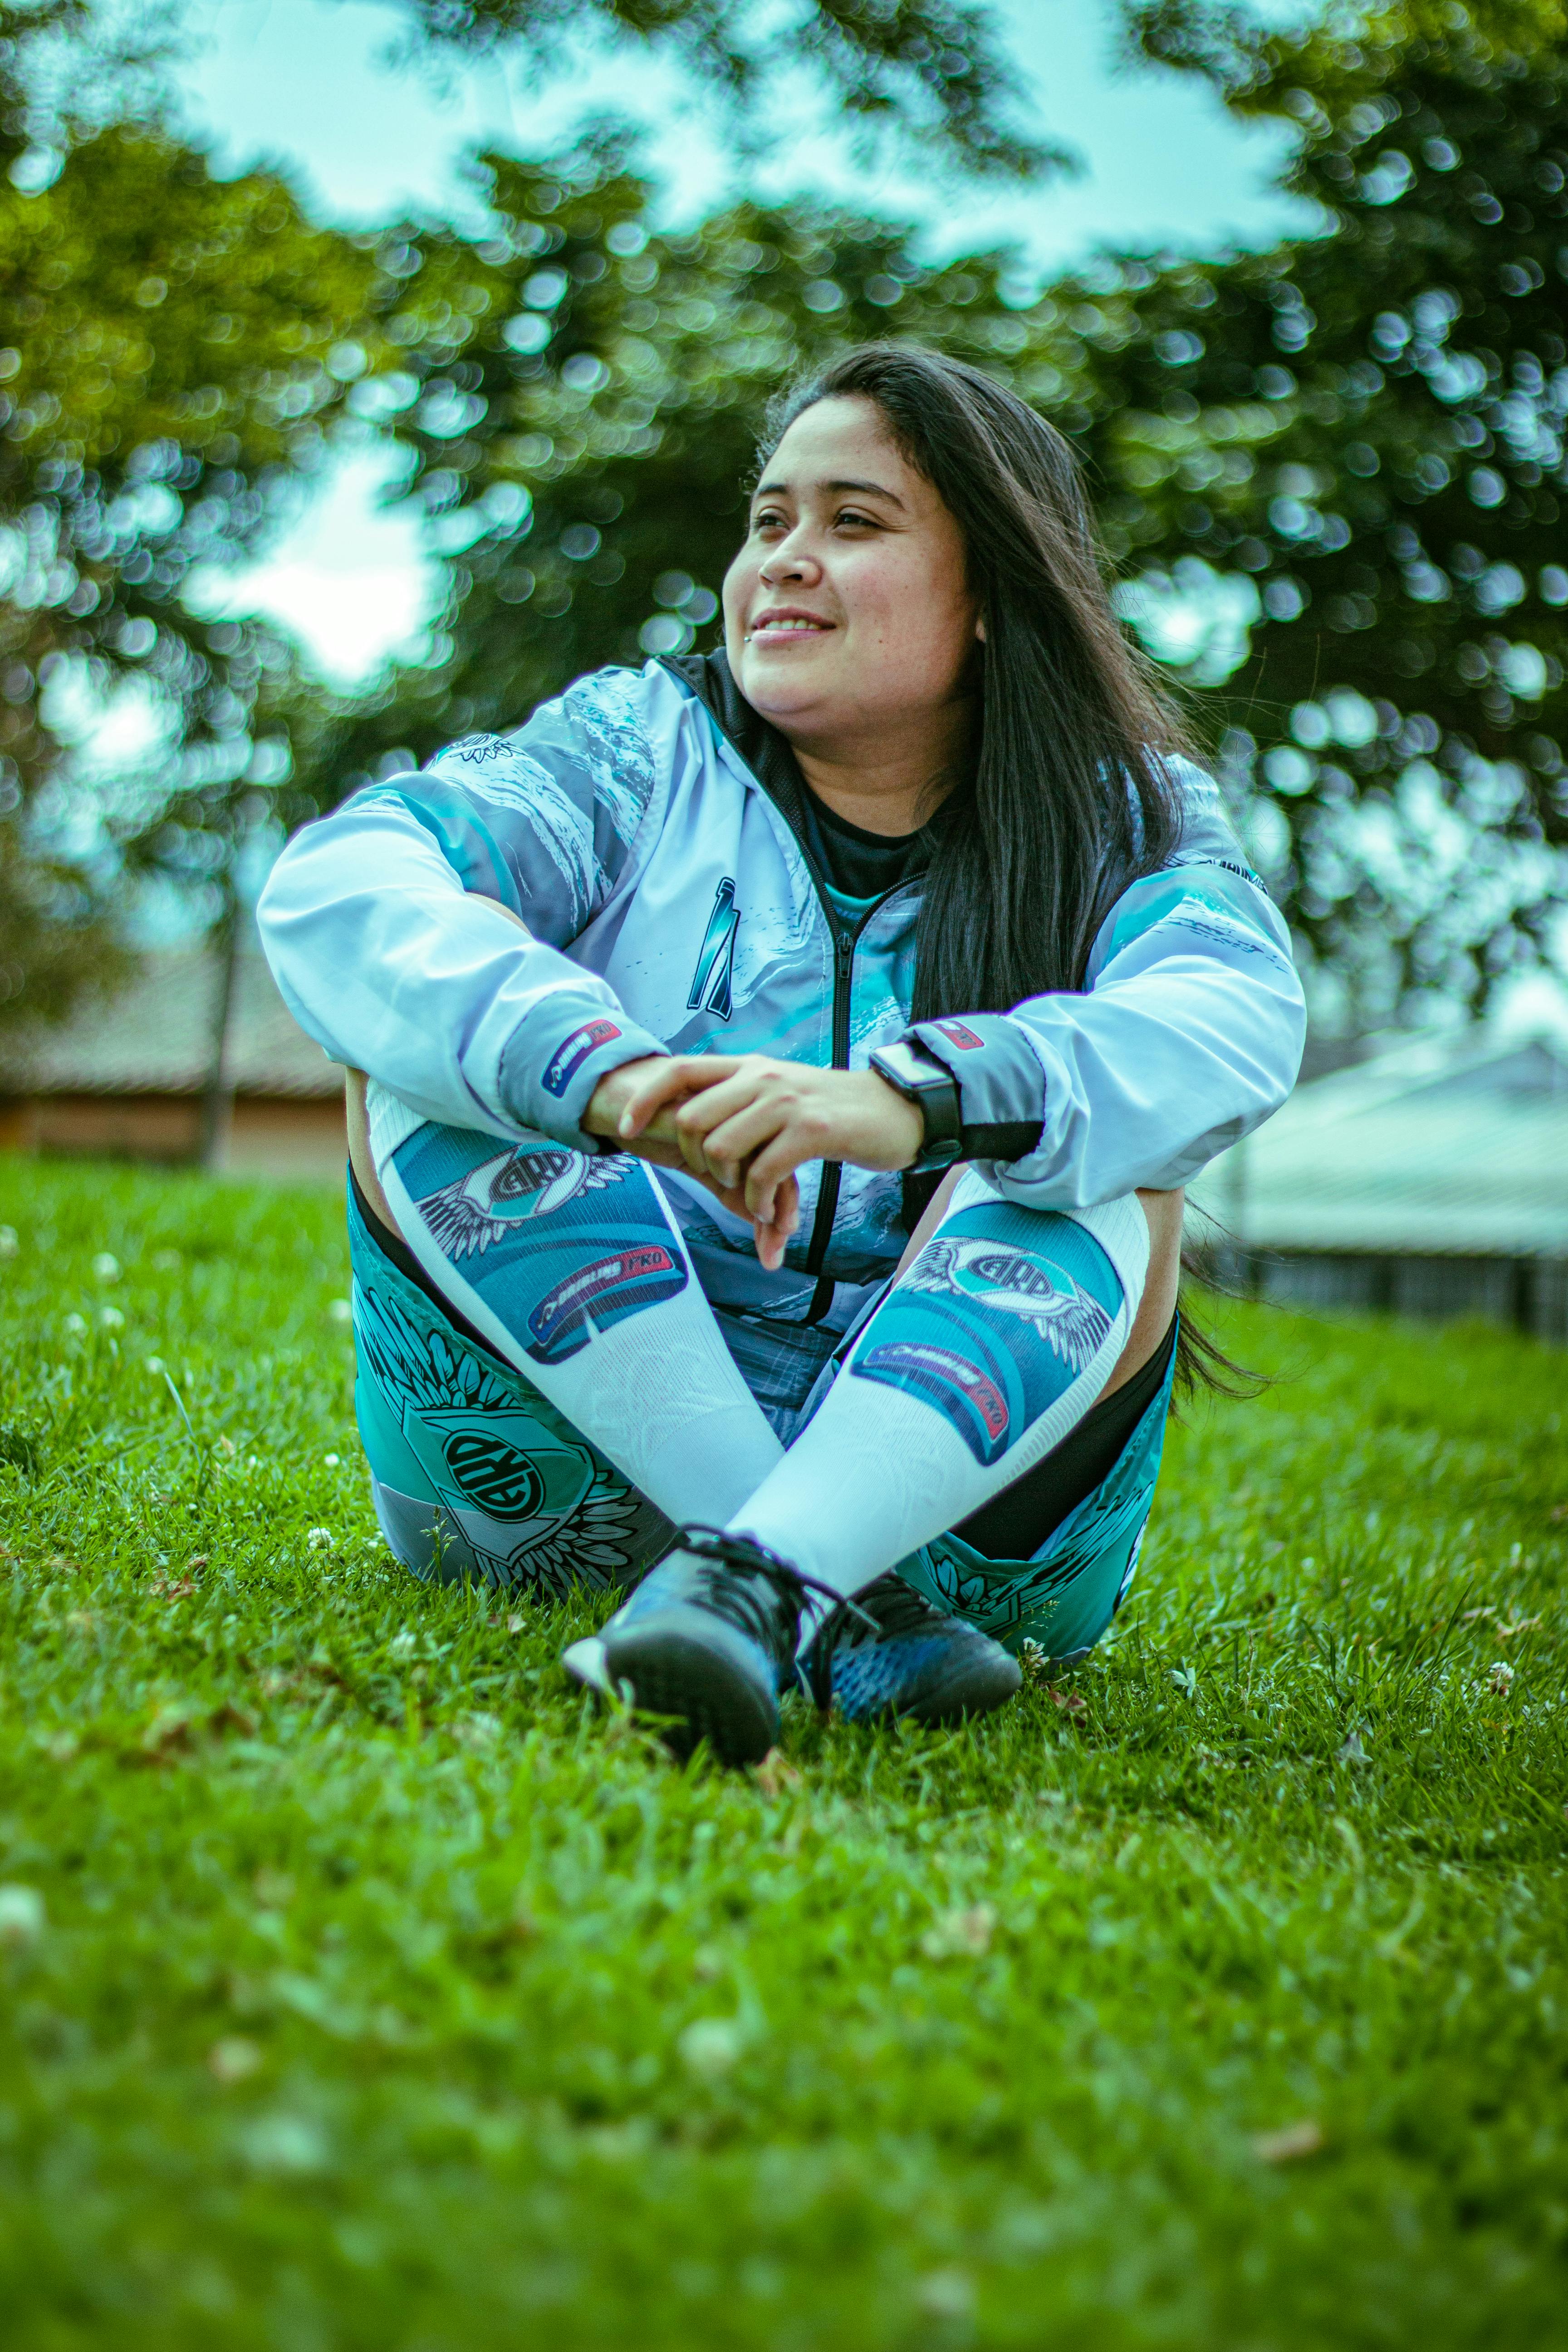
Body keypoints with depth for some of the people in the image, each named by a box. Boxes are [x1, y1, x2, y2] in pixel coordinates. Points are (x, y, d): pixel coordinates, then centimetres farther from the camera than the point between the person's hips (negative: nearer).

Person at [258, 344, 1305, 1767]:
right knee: (425, 1056, -19)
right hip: (573, 1452, 1)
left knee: (1114, 1203, -25)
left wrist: (907, 1101, -38)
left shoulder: (1124, 821, 6)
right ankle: (833, 1612, -30)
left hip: (942, 1458, -1)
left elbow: (1237, 1019, -18)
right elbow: (335, 885, -13)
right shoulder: (641, 749, 6)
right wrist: (602, 1071, -33)